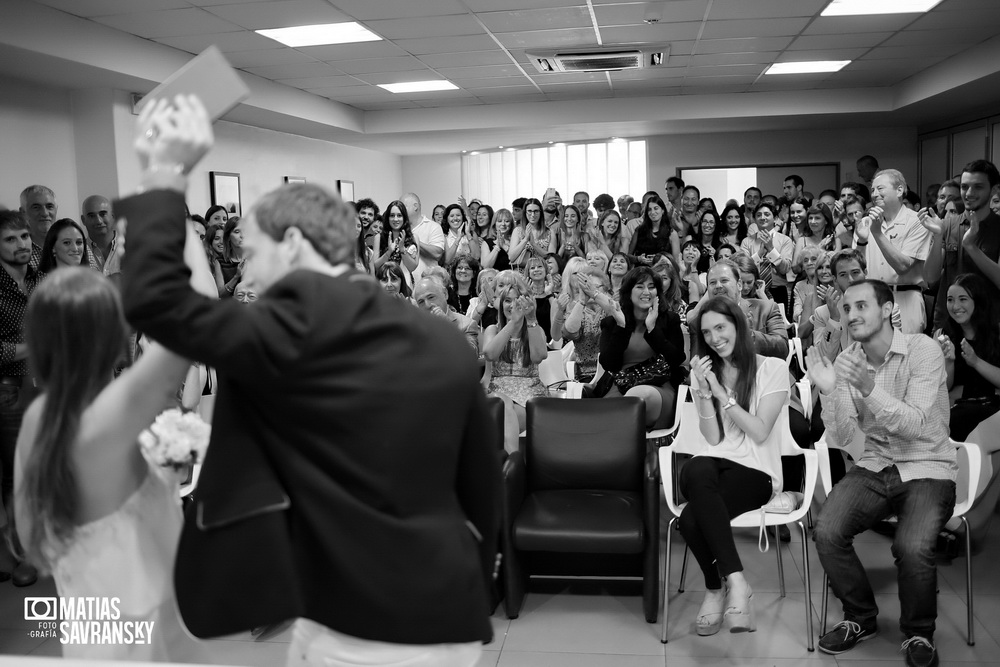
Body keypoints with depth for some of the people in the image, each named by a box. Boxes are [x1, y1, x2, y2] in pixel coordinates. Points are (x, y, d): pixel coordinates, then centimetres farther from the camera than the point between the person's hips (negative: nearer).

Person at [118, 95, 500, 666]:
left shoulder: (302, 324, -15)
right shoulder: (446, 341, 3)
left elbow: (155, 300, -17)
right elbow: (483, 485, 8)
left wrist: (165, 177, -7)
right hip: (450, 621, 6)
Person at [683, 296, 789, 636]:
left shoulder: (773, 368, 2)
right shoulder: (703, 371, 13)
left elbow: (760, 432, -7)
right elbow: (713, 438, 4)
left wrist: (722, 393, -11)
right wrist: (704, 392, -10)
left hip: (756, 470, -3)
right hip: (715, 463, 3)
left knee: (692, 516, -33)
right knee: (696, 472, -38)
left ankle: (716, 589, -11)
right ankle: (736, 580, -28)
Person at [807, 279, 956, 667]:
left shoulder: (923, 350, -11)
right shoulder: (847, 361, 2)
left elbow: (914, 425, -20)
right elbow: (844, 436, -3)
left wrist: (870, 388, -35)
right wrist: (828, 392, -21)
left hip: (927, 470, -4)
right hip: (875, 467, 4)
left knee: (912, 547, -30)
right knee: (827, 532, -20)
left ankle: (919, 633, 2)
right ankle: (861, 618, 8)